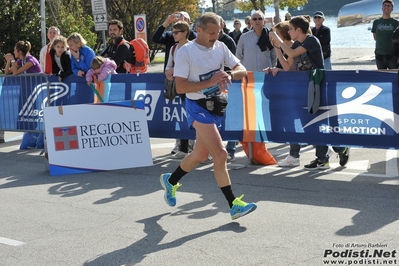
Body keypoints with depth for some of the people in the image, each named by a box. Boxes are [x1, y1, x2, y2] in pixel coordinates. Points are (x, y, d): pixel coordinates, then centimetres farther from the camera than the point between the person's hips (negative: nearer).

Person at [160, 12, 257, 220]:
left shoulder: (220, 47, 4)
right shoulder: (185, 52, -14)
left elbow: (242, 70, 4)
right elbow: (180, 87, -18)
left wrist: (229, 75, -19)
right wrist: (210, 82, -26)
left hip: (216, 105, 7)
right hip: (198, 107, -7)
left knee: (200, 155, 18)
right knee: (220, 154, -17)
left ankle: (170, 181, 43)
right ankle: (234, 205, -11)